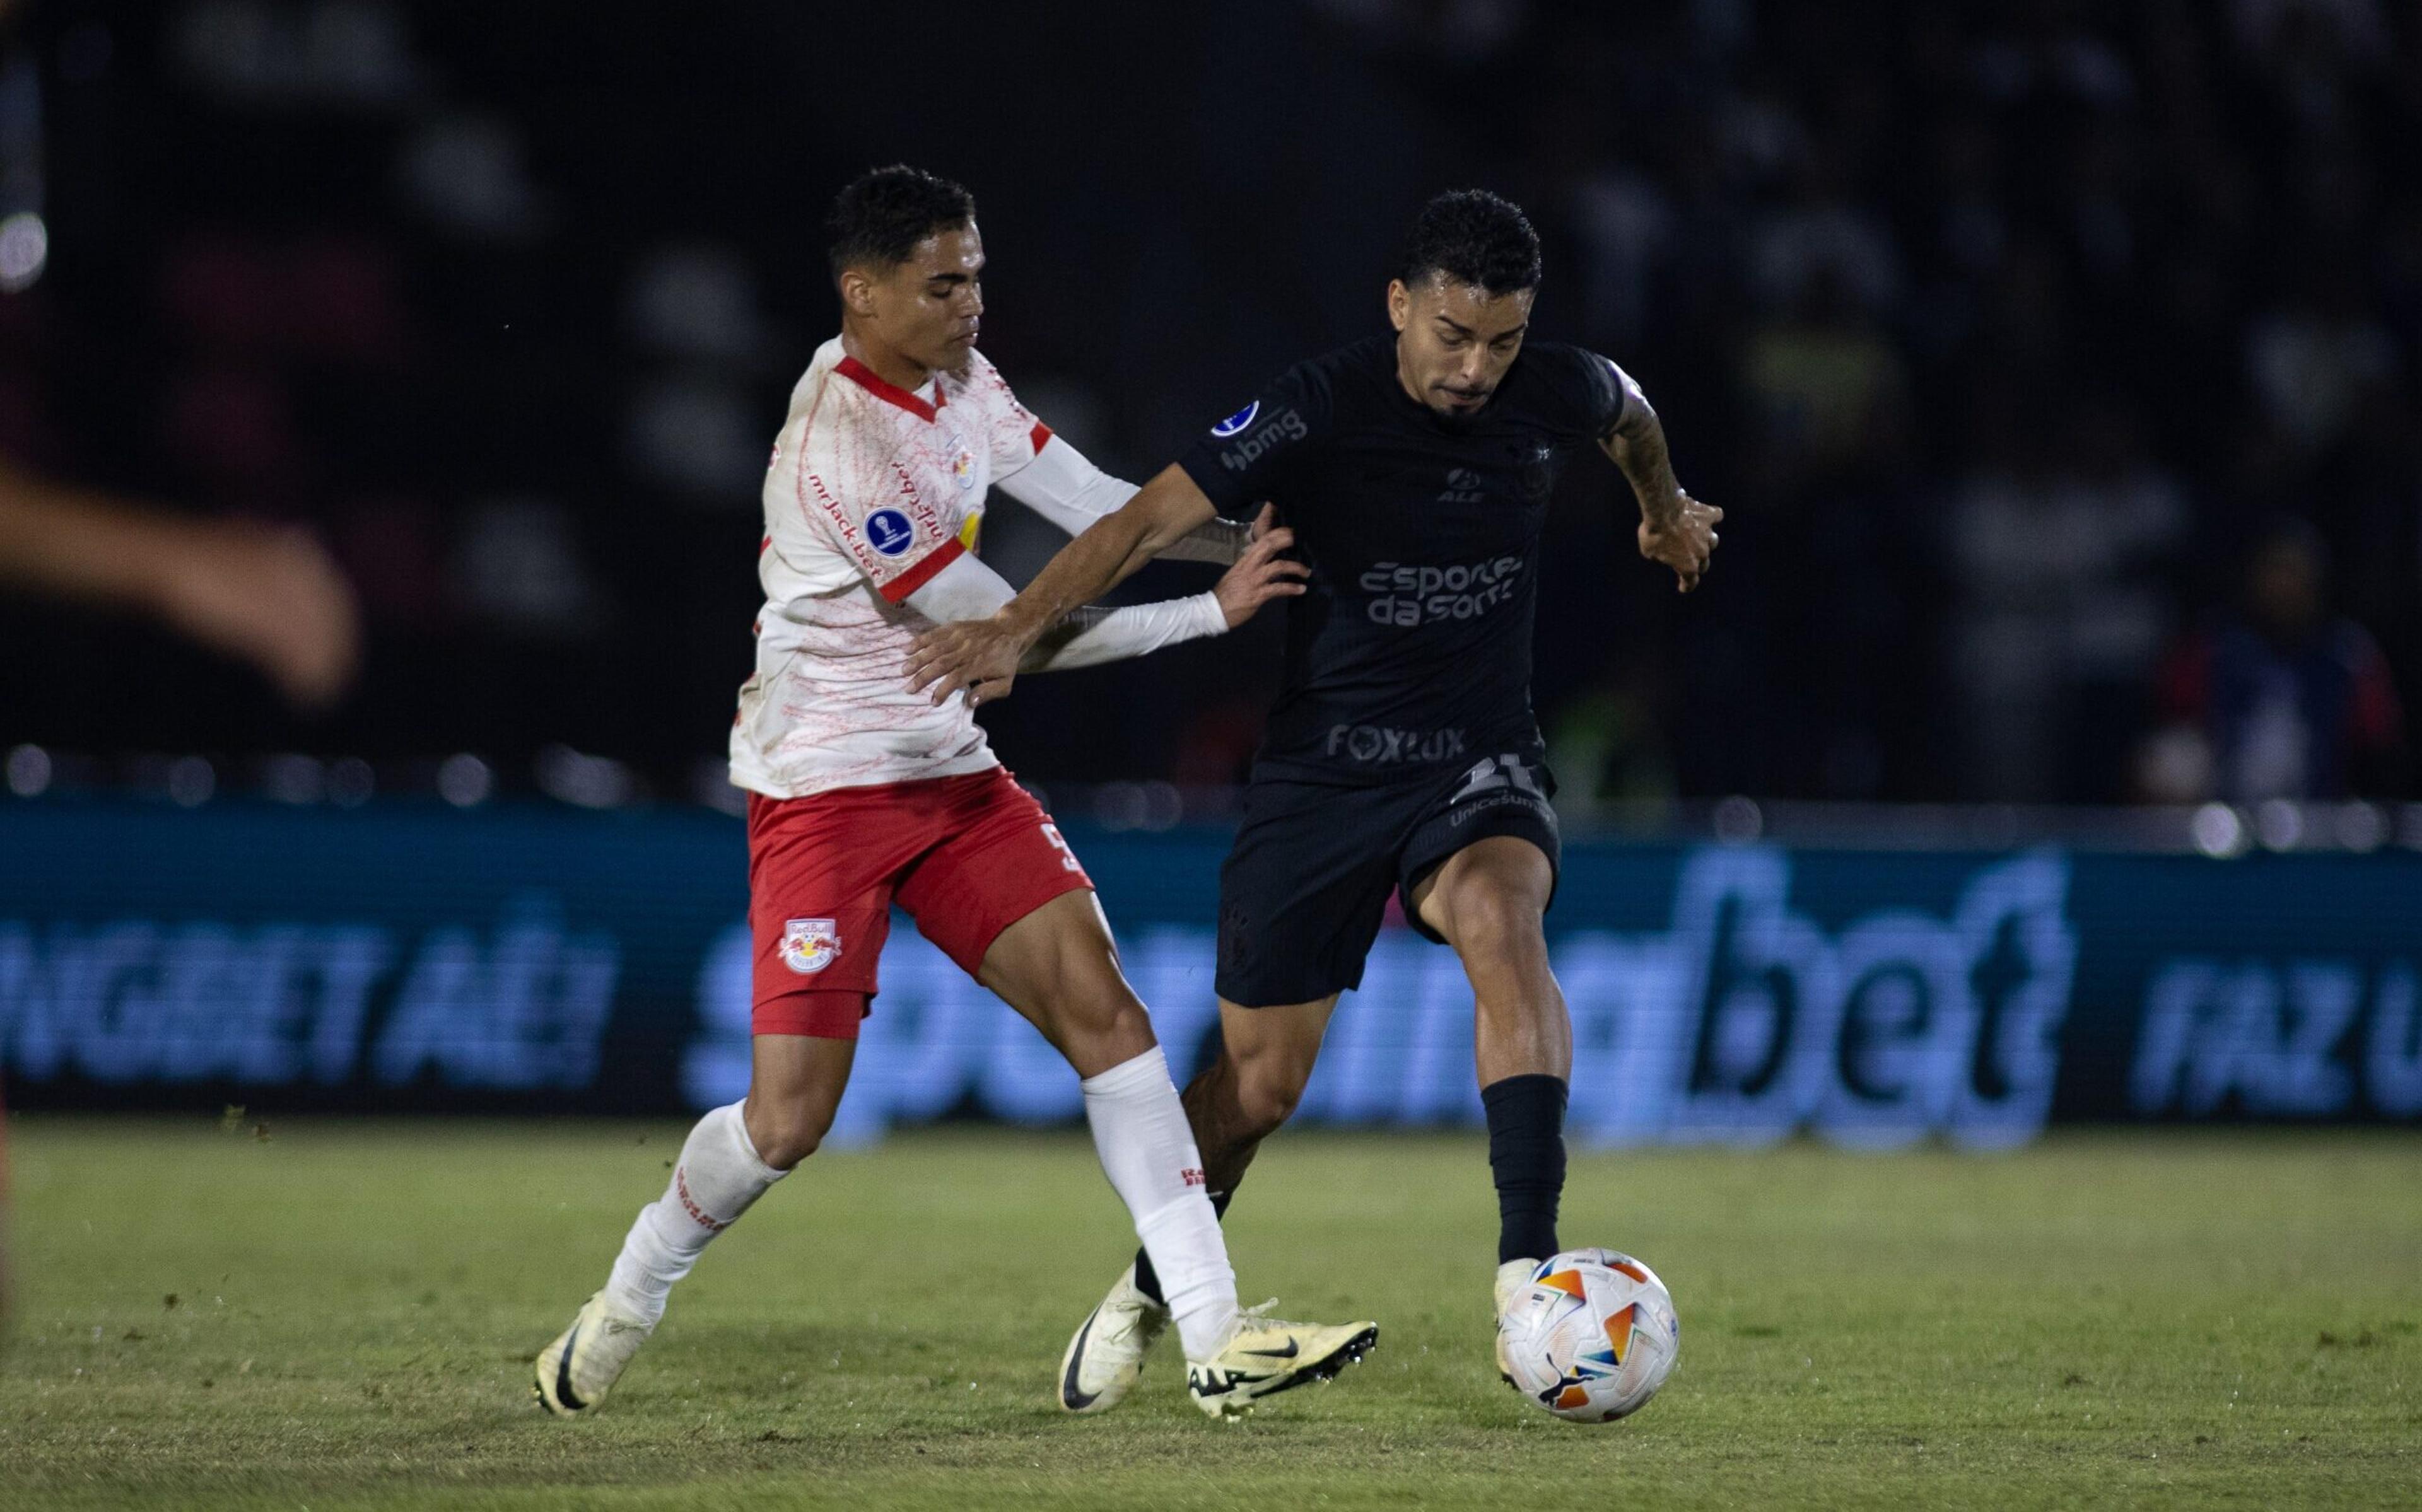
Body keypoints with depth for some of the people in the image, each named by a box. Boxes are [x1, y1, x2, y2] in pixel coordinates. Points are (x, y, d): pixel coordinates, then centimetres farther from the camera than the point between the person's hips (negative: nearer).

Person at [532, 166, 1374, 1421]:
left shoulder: (956, 380, 4)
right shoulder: (841, 446, -24)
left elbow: (1098, 506, 8)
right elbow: (1016, 638, -19)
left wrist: (1241, 536, -8)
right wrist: (1211, 612, -14)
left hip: (949, 773, 8)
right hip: (826, 789, -8)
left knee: (1102, 1008, -7)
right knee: (790, 1117, -10)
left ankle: (1216, 1340, -11)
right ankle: (624, 1306, 19)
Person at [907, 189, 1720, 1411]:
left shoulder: (1557, 394, -7)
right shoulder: (1321, 409, -16)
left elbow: (1630, 414, 19)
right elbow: (1150, 520, -20)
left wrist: (1665, 516, 38)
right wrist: (1021, 624, -34)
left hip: (1478, 764, 1)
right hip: (1323, 771, -1)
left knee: (1501, 920, -33)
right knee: (1261, 1080, 3)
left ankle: (1529, 1266, -39)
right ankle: (1150, 1290, 32)